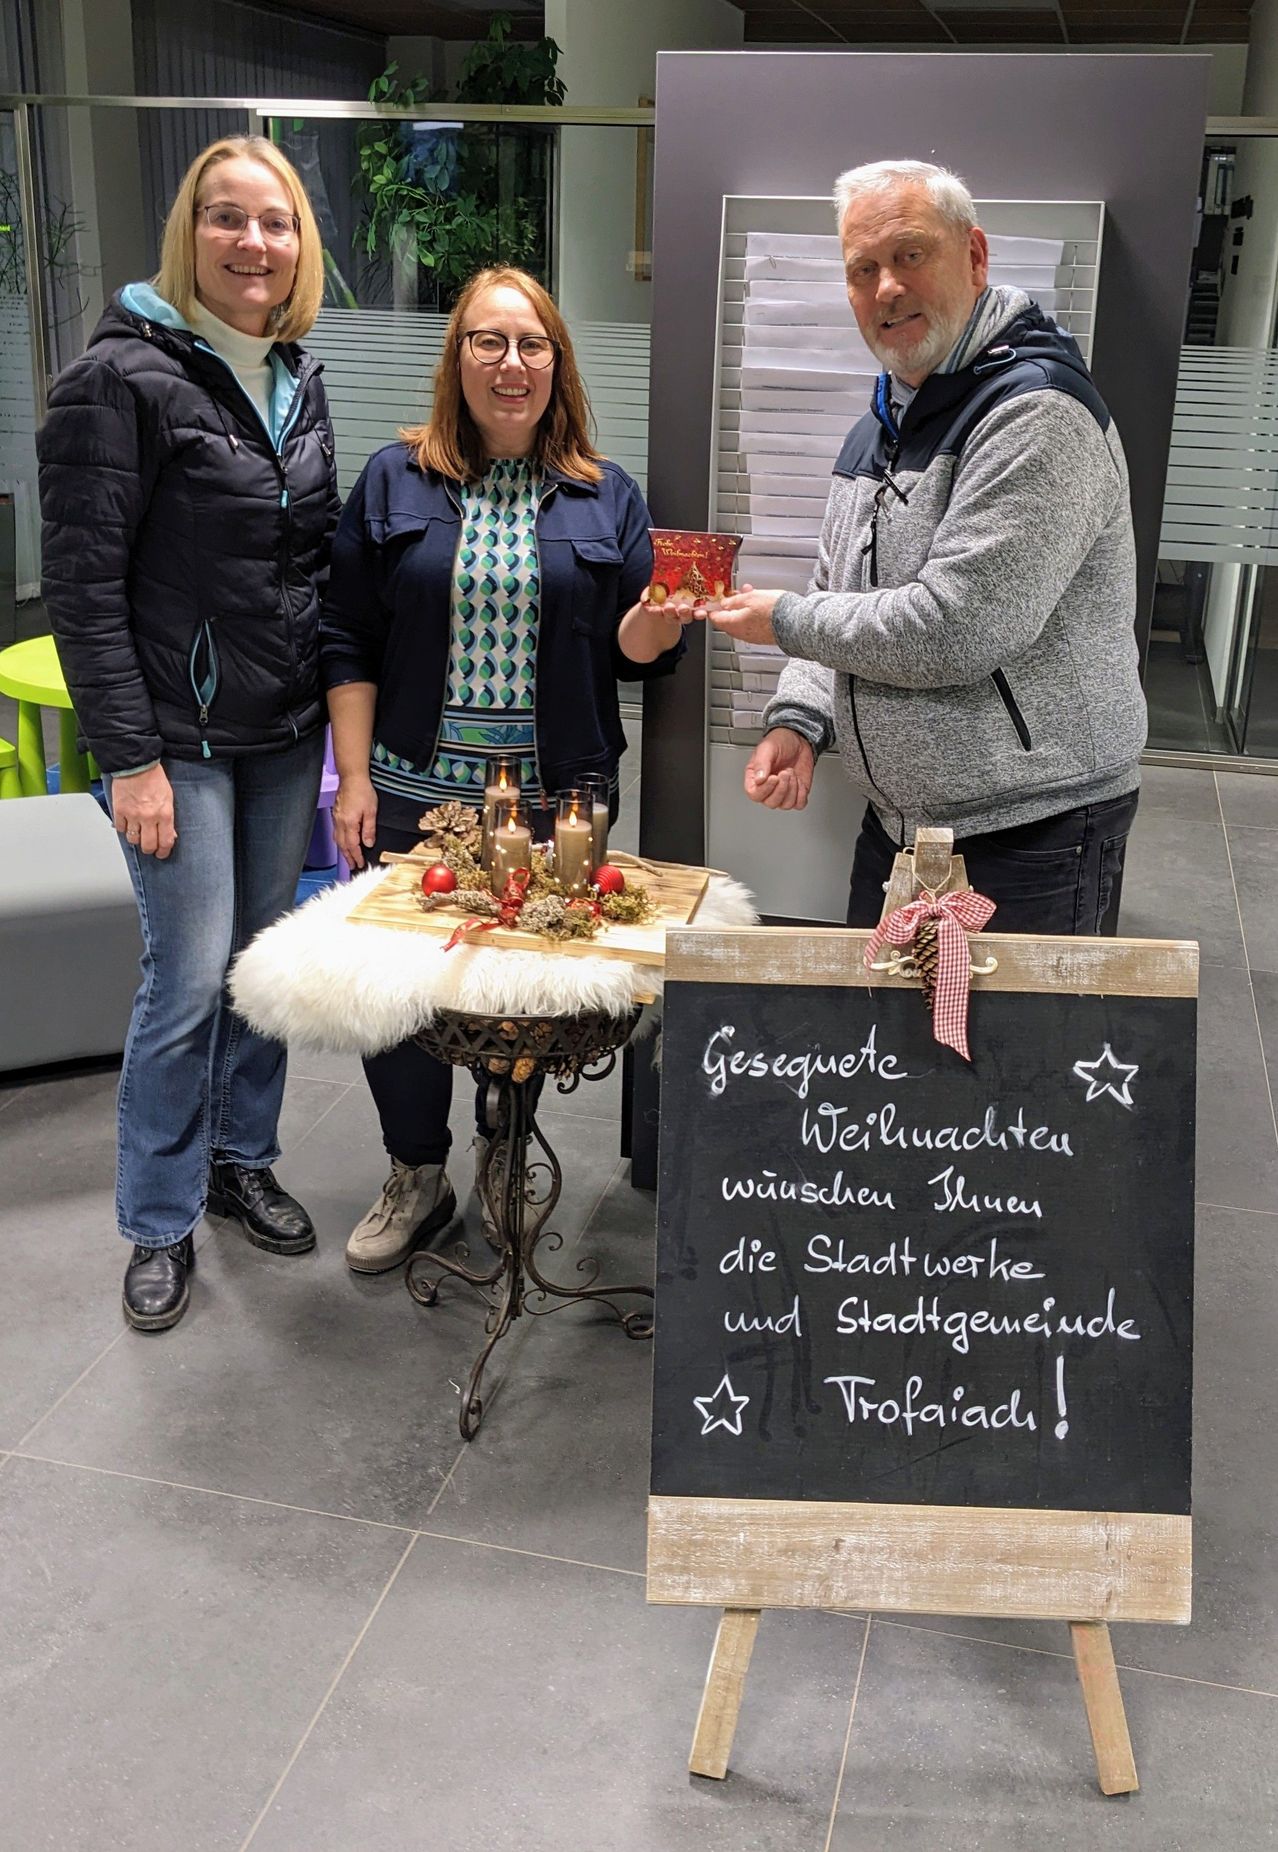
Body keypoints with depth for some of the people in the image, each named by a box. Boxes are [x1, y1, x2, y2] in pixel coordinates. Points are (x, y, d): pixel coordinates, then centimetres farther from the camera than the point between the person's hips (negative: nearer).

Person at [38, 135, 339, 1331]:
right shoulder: (125, 379, -10)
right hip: (180, 739, -6)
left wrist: (333, 707, 11)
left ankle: (240, 1158, 31)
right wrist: (129, 757, -17)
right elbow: (84, 584, -13)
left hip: (286, 736, 6)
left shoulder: (296, 381, 10)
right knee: (190, 977, -3)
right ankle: (161, 1222, 15)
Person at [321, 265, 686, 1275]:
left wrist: (660, 626, -19)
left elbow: (633, 652, 4)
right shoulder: (396, 481, 4)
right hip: (415, 792, 0)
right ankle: (417, 1177, 24)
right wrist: (354, 777, -4)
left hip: (556, 799, 0)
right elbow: (349, 643, 3)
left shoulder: (608, 496, 6)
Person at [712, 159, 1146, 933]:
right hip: (897, 825, 9)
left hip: (1031, 834, -9)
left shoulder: (1038, 413, -18)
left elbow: (957, 630, -26)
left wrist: (787, 621, -12)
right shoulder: (881, 425, 12)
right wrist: (798, 719, 0)